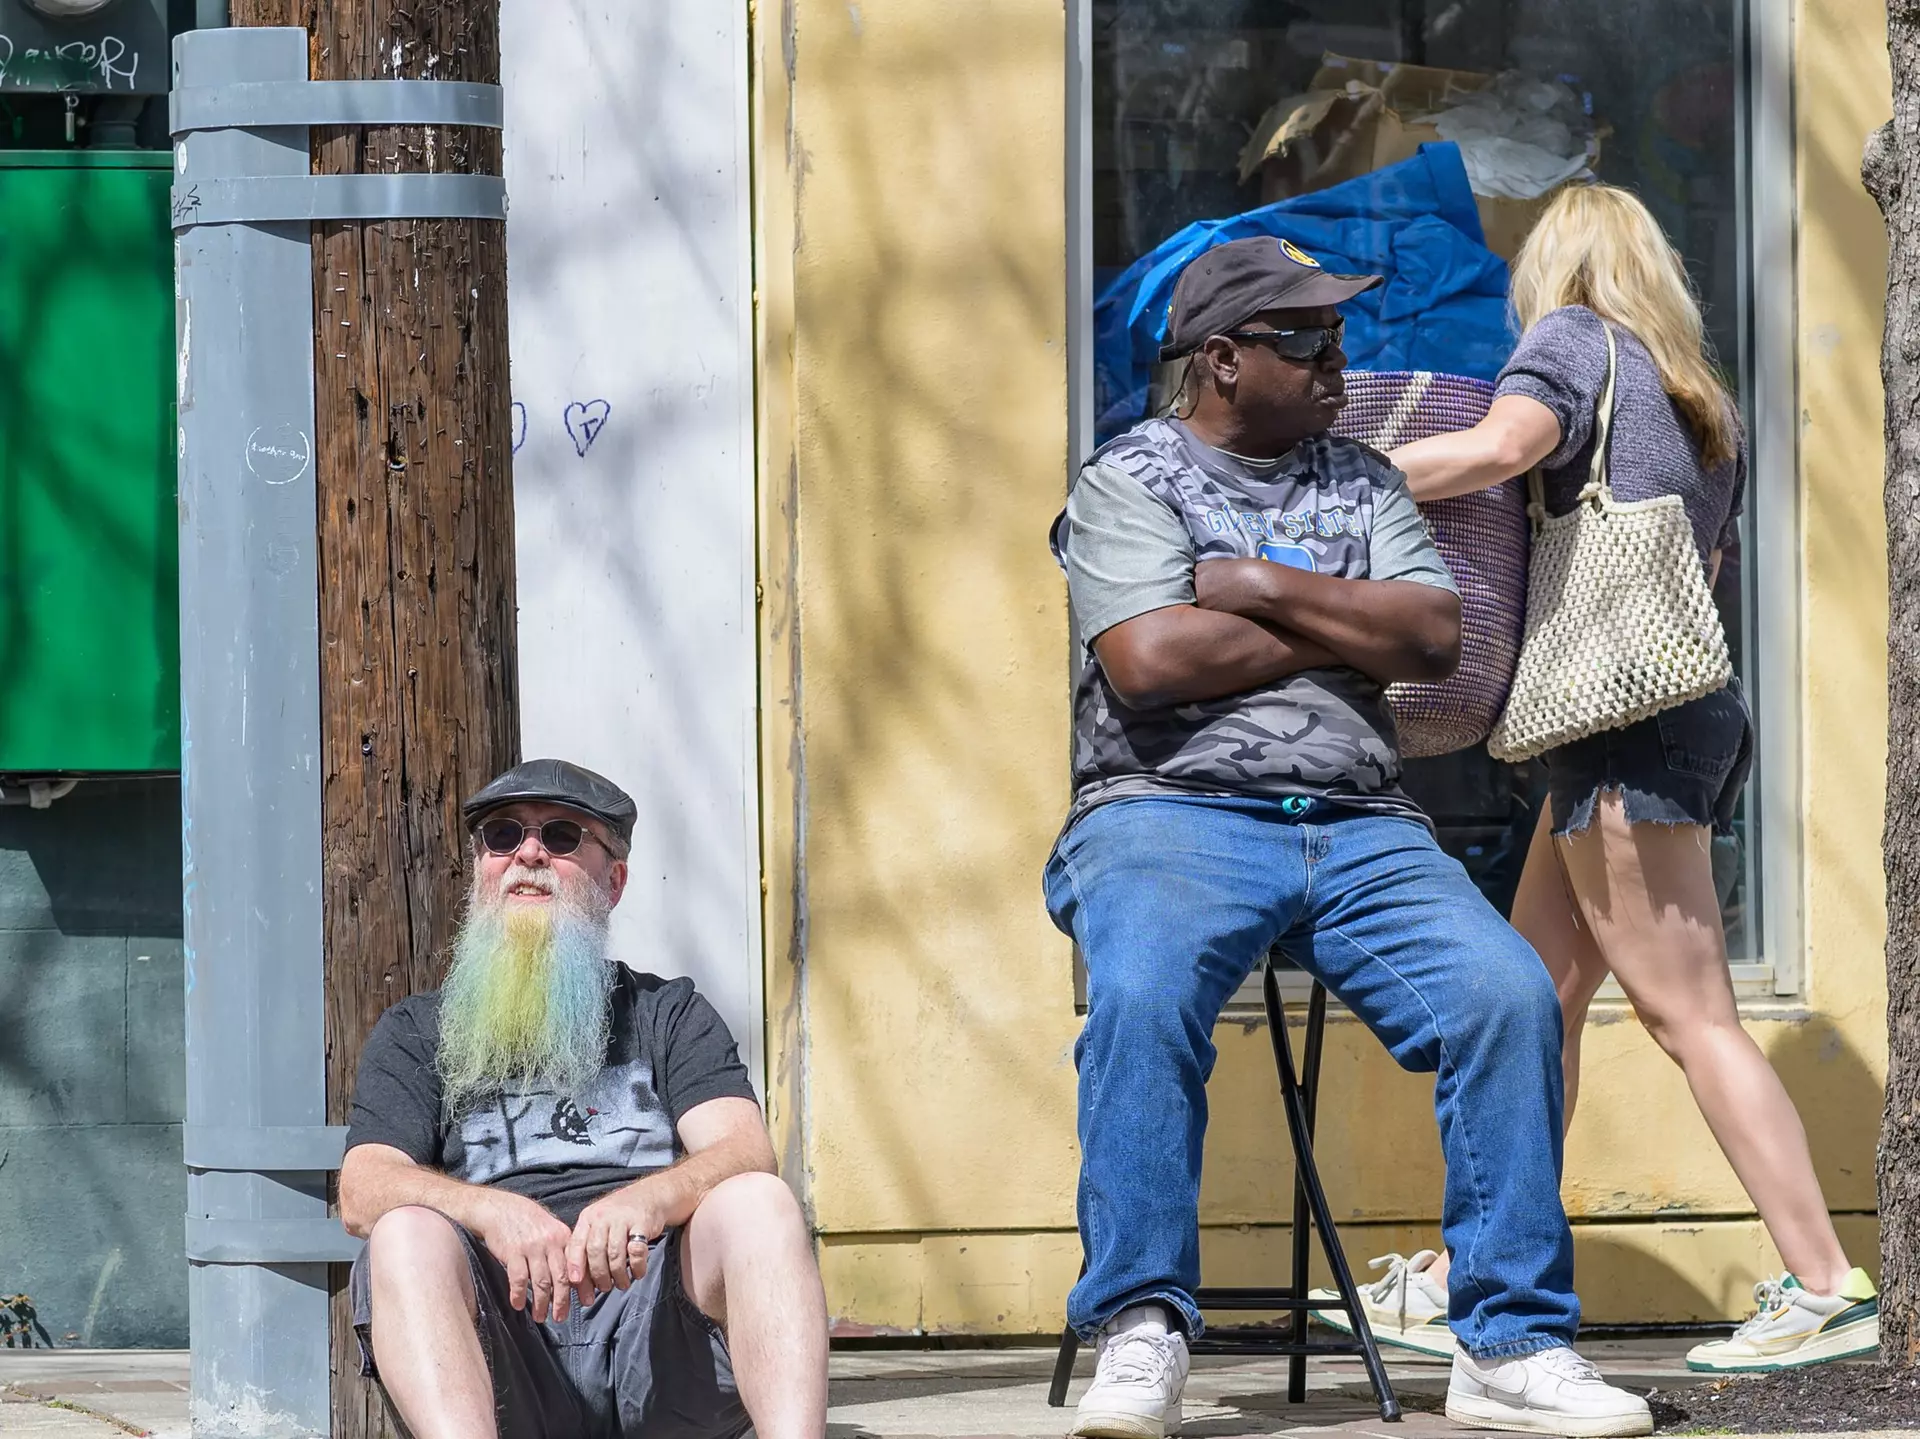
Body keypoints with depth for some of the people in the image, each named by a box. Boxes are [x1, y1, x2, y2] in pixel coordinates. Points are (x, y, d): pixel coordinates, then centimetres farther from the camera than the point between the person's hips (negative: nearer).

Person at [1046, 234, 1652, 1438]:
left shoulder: (1363, 483, 22)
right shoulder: (1128, 482, 7)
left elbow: (1435, 637, 6)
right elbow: (1147, 661, -10)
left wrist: (1261, 589, -1)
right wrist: (1345, 634, 1)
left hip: (1359, 828, 4)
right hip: (1169, 813, -4)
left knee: (1510, 993, -23)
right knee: (1145, 996, -37)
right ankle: (1141, 1338, -30)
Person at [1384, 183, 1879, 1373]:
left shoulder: (1572, 337, -1)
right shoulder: (1704, 403, 23)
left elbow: (1503, 445, -21)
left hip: (1623, 713, -9)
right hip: (1688, 707, 9)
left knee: (1688, 1010, -10)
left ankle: (1827, 1289, -14)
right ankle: (1466, 1275, 14)